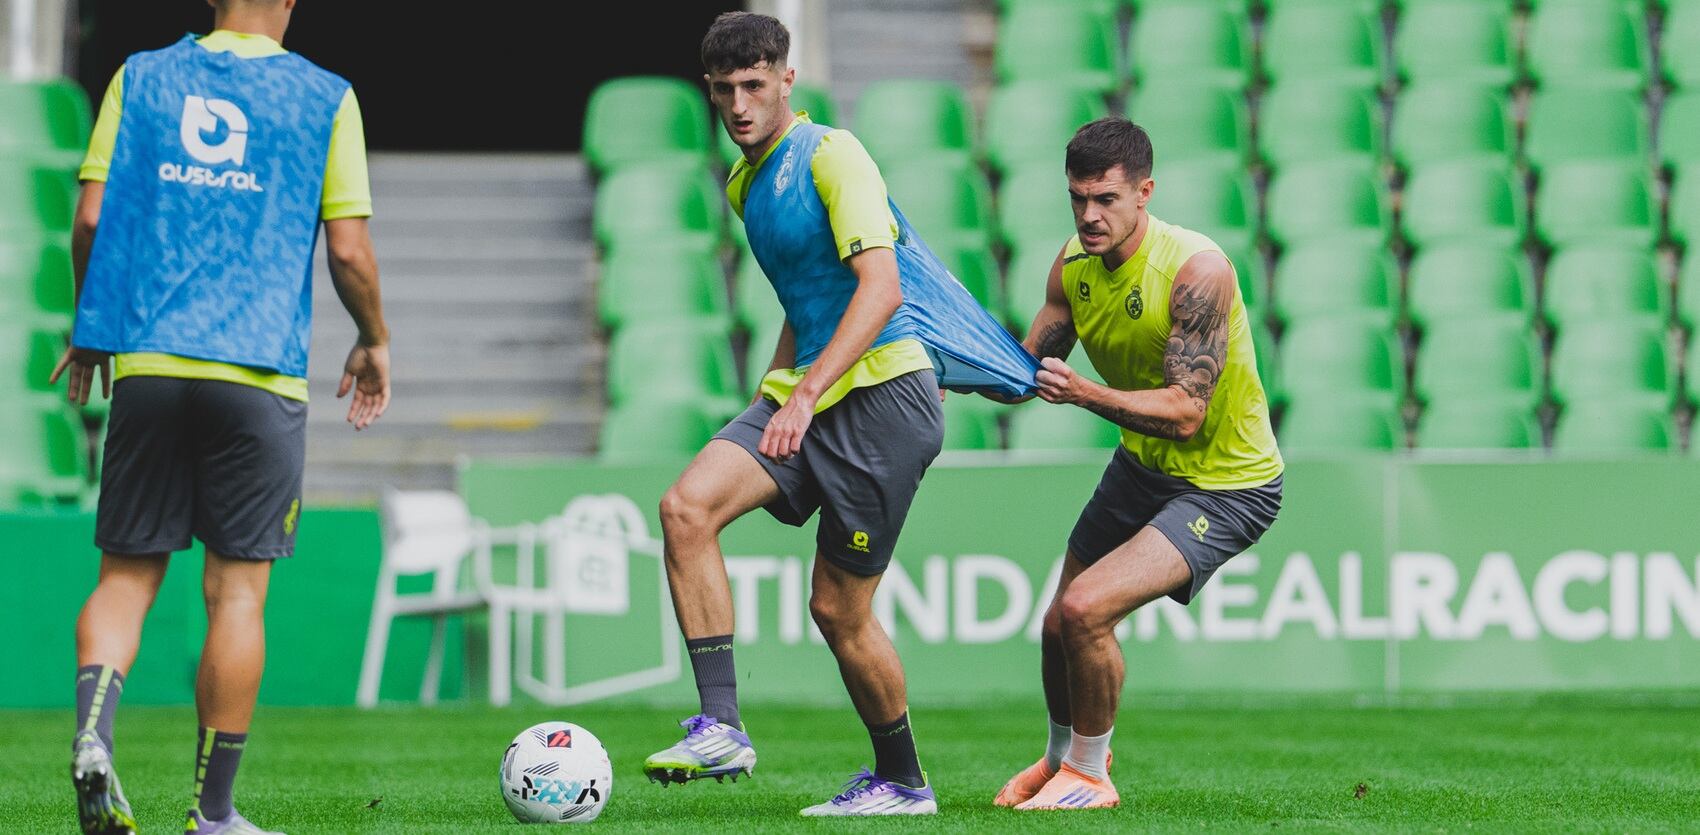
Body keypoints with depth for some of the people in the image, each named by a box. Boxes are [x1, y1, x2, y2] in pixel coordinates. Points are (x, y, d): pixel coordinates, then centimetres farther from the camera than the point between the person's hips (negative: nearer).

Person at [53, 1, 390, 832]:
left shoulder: (140, 78, 8)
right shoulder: (324, 99, 3)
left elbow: (90, 217, 4)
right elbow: (348, 249, 1)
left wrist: (87, 329, 19)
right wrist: (374, 342, 18)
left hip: (146, 362, 2)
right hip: (260, 372, -2)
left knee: (126, 575, 8)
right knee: (237, 590, 4)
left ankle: (93, 735, -18)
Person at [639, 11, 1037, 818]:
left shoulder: (832, 156, -10)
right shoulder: (744, 182, 17)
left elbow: (880, 286, -21)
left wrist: (807, 392, -29)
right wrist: (769, 399, 23)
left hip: (885, 392, -8)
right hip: (804, 395, 8)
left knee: (838, 607, -2)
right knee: (686, 507, -17)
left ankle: (903, 781, 19)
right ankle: (720, 727, -21)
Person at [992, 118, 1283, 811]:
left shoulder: (1197, 270, -28)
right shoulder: (1073, 265, -6)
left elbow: (1185, 413, -31)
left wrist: (1084, 393, -43)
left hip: (1225, 487, -7)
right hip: (1141, 468, 8)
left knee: (1085, 608, -21)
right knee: (1059, 626, 14)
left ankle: (1088, 775, 2)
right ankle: (1063, 756, 45)